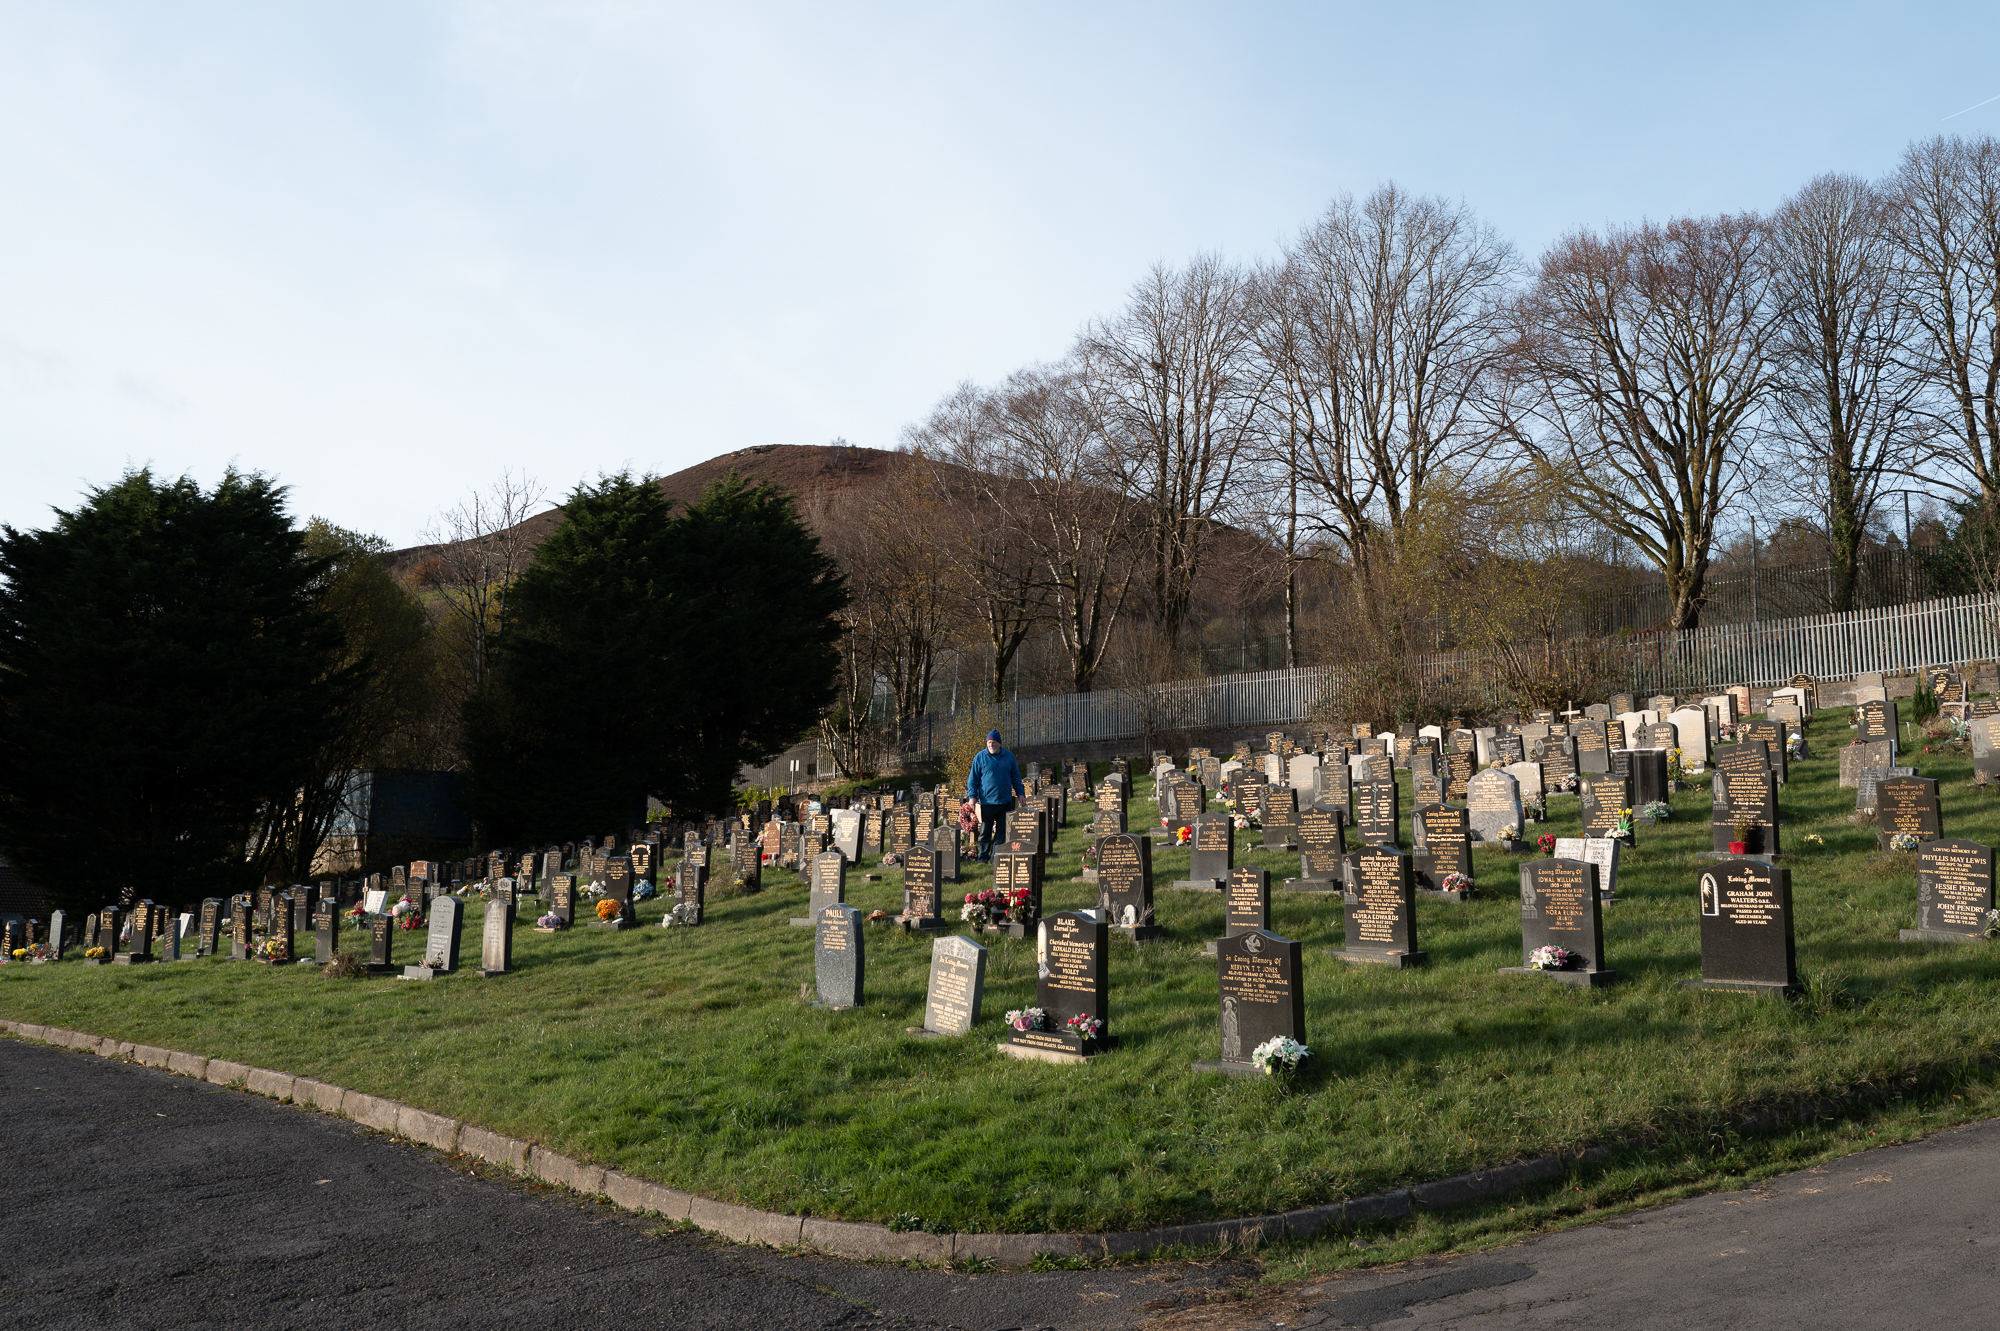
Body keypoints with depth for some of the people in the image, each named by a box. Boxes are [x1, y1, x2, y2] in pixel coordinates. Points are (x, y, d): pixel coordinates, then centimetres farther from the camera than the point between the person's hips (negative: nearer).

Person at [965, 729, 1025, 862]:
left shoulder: (1009, 756, 8)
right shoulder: (980, 757, 1)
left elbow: (1015, 777, 18)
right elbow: (973, 779, 4)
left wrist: (1020, 793, 13)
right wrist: (972, 796, -4)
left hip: (1005, 801, 3)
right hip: (987, 801, -3)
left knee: (1002, 831, 6)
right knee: (985, 831, 1)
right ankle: (983, 857, 10)